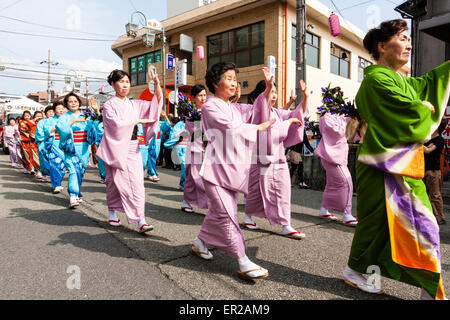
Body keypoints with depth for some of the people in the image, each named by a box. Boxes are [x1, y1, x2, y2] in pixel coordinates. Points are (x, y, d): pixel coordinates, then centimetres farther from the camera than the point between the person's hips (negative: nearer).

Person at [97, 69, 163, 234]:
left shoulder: (135, 105, 12)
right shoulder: (109, 105, 0)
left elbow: (157, 102, 4)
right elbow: (117, 124, -15)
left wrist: (157, 83, -10)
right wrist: (139, 120, -9)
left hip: (133, 149, 3)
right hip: (116, 149, -3)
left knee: (137, 184, -6)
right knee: (115, 182, 7)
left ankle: (140, 220, -8)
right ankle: (112, 212, 30)